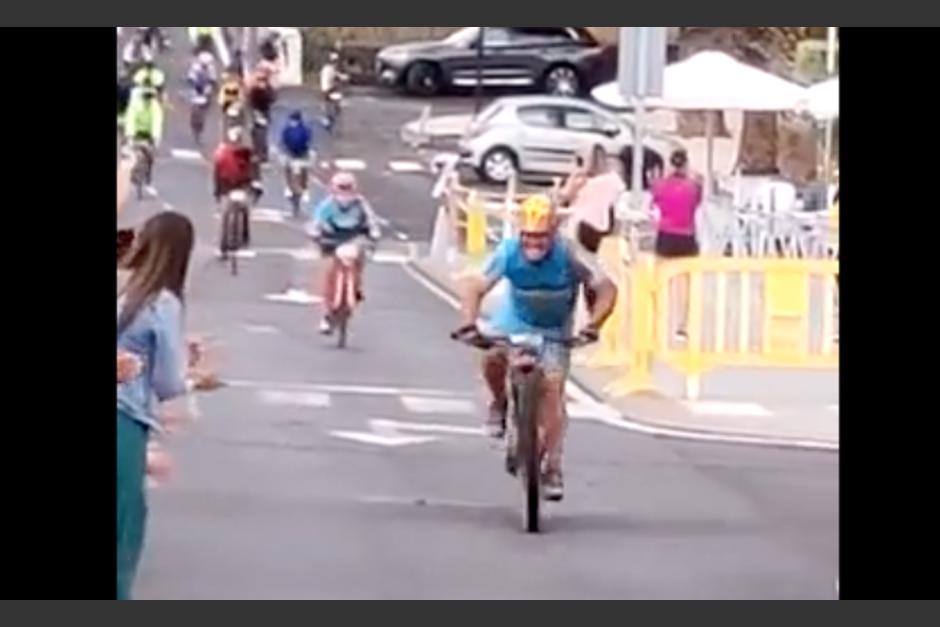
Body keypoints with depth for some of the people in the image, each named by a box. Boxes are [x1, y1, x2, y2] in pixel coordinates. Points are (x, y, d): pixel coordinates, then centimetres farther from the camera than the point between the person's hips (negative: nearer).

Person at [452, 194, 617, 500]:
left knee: (552, 391, -9)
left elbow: (606, 288, -28)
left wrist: (594, 325, -41)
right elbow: (477, 286, -26)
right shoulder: (508, 251, -28)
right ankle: (499, 404, 7)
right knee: (493, 358, -27)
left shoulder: (568, 256, -31)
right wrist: (469, 323, -42)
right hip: (514, 320, 1)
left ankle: (553, 468, 0)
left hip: (554, 330, -1)